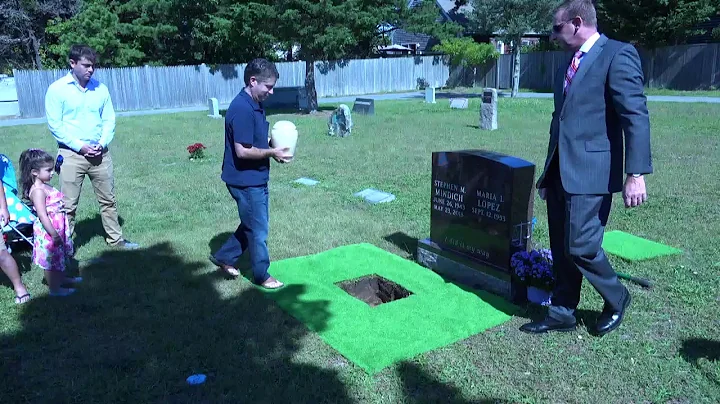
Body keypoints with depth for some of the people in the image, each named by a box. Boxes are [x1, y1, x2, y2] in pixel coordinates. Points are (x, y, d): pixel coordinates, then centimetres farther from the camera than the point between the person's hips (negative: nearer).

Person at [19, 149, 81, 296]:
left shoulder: (45, 187, 8)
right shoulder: (37, 191, -22)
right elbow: (42, 215, -26)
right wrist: (54, 234, -26)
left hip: (57, 229, 9)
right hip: (48, 232, -9)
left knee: (58, 257, 26)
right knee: (51, 261, 5)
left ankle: (61, 278, 44)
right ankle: (55, 289, 17)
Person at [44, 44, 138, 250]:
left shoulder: (100, 88, 6)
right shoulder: (57, 89, -4)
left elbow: (109, 119, 8)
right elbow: (55, 124, -7)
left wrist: (102, 143, -8)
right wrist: (80, 146, -14)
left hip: (100, 154, 4)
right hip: (71, 155, -3)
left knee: (108, 200, 11)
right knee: (68, 204, 1)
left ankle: (116, 239, 23)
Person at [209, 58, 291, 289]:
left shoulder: (255, 106, 8)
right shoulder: (242, 109, -24)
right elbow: (243, 151, -26)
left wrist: (273, 144, 2)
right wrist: (272, 152, -17)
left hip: (256, 178, 10)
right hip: (246, 181, -10)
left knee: (252, 224, 22)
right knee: (259, 229, 5)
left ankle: (224, 257, 36)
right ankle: (261, 275, 22)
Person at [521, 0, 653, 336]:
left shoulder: (618, 55, -7)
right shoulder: (569, 65, 19)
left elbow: (636, 116, -14)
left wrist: (636, 173, -21)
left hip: (590, 172, -8)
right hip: (561, 171, 8)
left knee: (580, 246, -7)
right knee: (562, 249, 11)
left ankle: (616, 299, 21)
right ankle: (561, 313, 23)